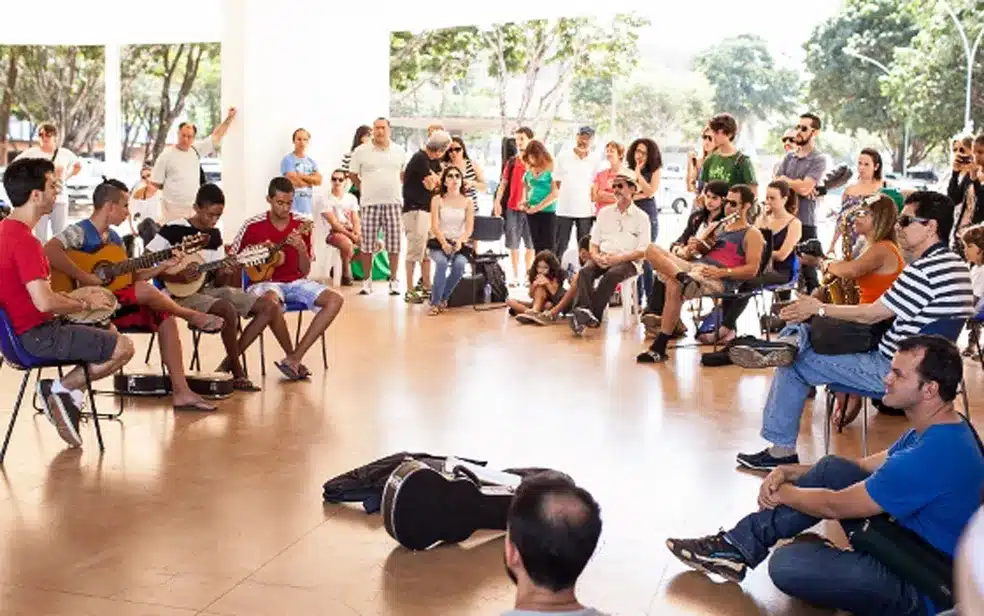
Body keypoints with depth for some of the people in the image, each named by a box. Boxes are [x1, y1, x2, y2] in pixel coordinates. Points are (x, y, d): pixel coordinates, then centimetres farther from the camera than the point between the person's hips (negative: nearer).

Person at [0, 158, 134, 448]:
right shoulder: (23, 240, -24)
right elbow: (44, 302, -31)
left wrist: (74, 300, 10)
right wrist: (85, 303, -14)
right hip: (37, 335, -10)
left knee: (108, 333, 23)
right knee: (123, 347, -10)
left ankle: (67, 396, 12)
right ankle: (60, 389, 1)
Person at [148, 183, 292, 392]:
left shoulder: (215, 235, 10)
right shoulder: (174, 230, -10)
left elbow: (217, 281, 13)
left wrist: (223, 275, -11)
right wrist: (177, 277, -23)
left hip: (210, 289, 8)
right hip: (183, 294, -8)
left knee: (270, 307, -4)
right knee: (229, 310, -36)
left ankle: (229, 363, -6)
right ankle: (237, 373, -17)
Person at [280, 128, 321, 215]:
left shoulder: (311, 161, 15)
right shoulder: (288, 160, -6)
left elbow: (318, 180, 1)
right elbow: (296, 182, -14)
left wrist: (302, 176, -10)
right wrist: (311, 179, 3)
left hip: (308, 209, 7)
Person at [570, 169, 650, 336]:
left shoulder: (641, 217, 4)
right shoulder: (604, 212, 18)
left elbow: (642, 251, -4)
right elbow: (594, 243, 16)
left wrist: (618, 258, -17)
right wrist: (596, 256, -8)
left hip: (628, 261, -4)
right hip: (603, 258, 4)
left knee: (611, 275, -36)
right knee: (584, 272, -27)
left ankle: (593, 314, -36)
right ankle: (583, 311, -44)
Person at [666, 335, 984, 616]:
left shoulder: (934, 455, -30)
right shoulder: (939, 429, 2)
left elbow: (835, 506, -19)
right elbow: (868, 466, 14)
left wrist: (780, 492, -1)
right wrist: (789, 471, 2)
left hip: (921, 588, -10)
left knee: (786, 564, -24)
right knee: (833, 469, 5)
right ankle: (738, 547, 5)